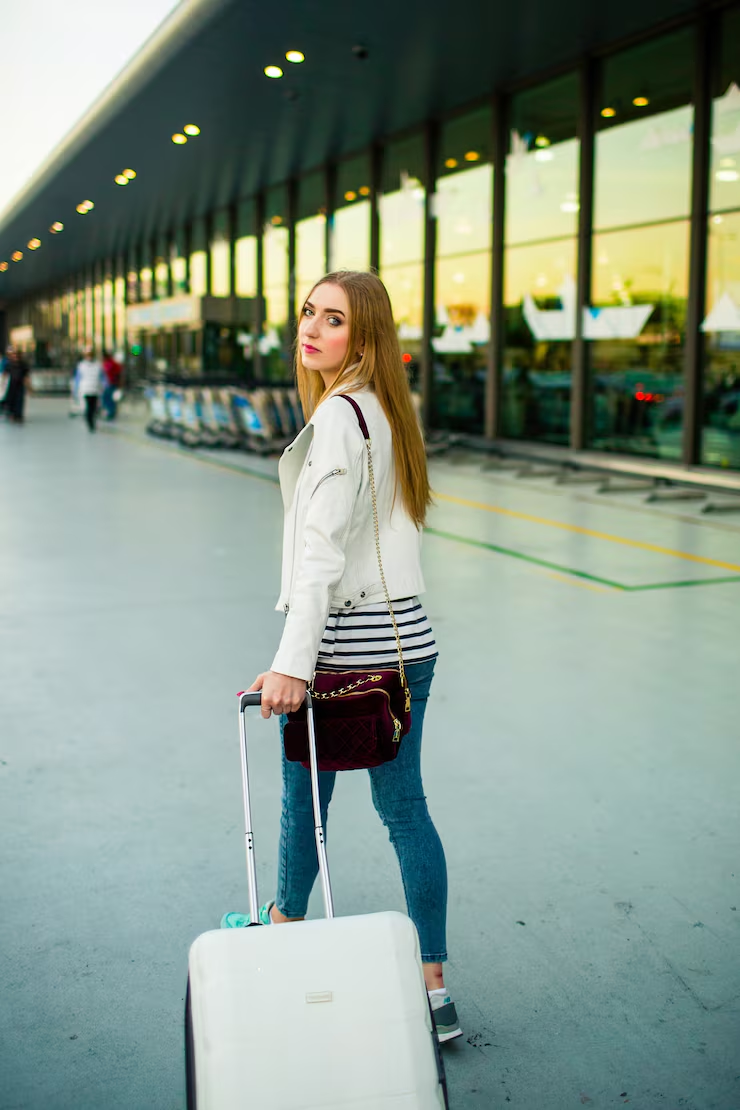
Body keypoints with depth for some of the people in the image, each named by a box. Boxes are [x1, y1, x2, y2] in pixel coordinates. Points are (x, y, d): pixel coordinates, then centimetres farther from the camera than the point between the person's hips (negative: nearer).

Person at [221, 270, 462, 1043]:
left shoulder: (337, 414, -16)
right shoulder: (387, 409, 10)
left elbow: (322, 549, -24)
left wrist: (293, 663, -26)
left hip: (343, 643, -8)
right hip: (406, 638, 8)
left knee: (304, 797, 15)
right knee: (403, 807, 11)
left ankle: (284, 927, 38)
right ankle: (433, 991, 16)